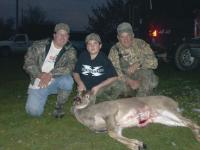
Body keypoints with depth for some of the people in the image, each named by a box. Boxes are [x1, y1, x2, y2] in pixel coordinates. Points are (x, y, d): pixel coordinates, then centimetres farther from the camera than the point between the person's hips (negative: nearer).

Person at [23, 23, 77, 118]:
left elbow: (69, 68, -20)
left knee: (68, 80, -32)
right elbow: (28, 62, -7)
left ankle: (59, 107, -7)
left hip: (55, 82, 0)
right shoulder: (39, 46, -2)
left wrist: (50, 74, -31)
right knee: (34, 111, -18)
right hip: (37, 84, 0)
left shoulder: (70, 51, -4)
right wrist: (41, 75, -22)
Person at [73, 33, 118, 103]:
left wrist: (98, 87, -14)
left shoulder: (104, 59, -5)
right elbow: (75, 73, 9)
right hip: (84, 89, 2)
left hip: (100, 90, -2)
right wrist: (80, 83, -10)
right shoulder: (82, 56, 2)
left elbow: (114, 77, -9)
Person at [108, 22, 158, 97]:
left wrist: (138, 64, -26)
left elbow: (154, 62, -10)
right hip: (125, 82, 1)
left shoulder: (141, 44, -5)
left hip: (144, 81, 0)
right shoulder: (114, 50, -5)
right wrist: (129, 81, -28)